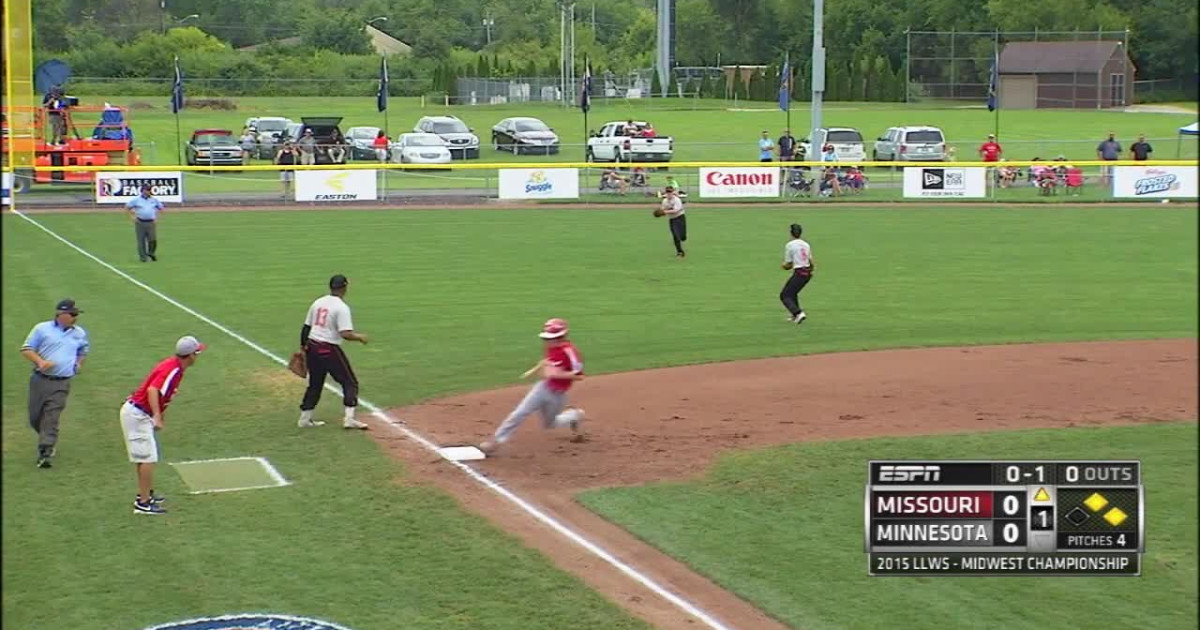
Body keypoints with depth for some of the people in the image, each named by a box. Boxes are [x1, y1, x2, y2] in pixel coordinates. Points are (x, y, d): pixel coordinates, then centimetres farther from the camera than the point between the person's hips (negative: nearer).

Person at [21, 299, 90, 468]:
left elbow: (84, 349, 29)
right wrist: (40, 361, -15)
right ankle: (49, 440, 34)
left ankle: (45, 452, -13)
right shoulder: (42, 329, -1)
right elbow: (26, 349, 0)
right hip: (40, 380, 0)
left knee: (51, 417, -11)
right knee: (35, 416, 7)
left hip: (61, 384, 0)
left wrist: (79, 363, 11)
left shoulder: (80, 333, 9)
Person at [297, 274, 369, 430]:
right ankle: (349, 418, -6)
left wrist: (303, 347, 22)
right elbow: (345, 334, -21)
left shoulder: (318, 302, 7)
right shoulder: (341, 307, -12)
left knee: (315, 383, 20)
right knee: (350, 382, 4)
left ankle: (305, 418, 21)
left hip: (312, 347, 7)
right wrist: (359, 337, -4)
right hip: (329, 350, -7)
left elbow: (306, 327, 12)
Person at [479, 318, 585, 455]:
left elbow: (579, 375, -25)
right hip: (543, 387, 5)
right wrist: (534, 370, 12)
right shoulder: (552, 347, -3)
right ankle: (496, 441, -3)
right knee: (519, 413, -6)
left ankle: (574, 415, 42)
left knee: (549, 424, 15)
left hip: (557, 394, -5)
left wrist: (557, 374, -31)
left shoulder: (569, 351, -26)